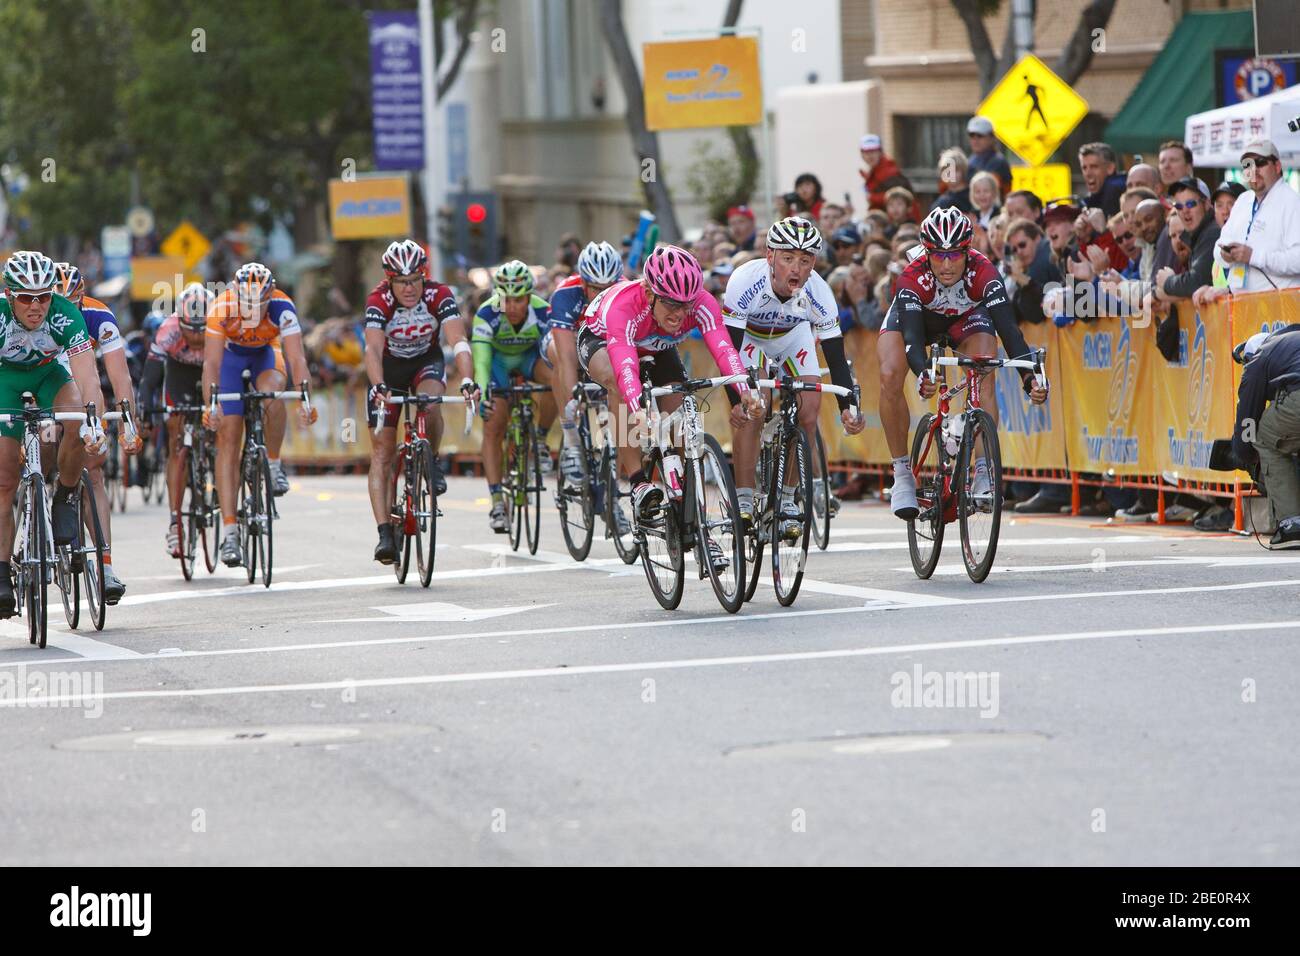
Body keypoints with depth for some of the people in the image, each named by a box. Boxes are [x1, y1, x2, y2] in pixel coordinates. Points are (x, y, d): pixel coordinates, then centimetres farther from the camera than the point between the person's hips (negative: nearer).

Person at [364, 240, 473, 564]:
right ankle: (385, 533, -10)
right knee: (381, 452, -9)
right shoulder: (378, 300, -27)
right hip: (389, 366, 0)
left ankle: (432, 462, -3)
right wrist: (378, 387, -56)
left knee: (430, 404, -33)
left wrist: (467, 381, -52)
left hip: (427, 361, 0)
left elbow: (458, 342, -36)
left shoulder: (439, 295, -26)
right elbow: (373, 348, -39)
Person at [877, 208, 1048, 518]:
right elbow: (912, 334, -46)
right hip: (917, 316, 0)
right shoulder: (913, 277, -38)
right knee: (890, 376, -25)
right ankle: (902, 474, -13)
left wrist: (1029, 376, -57)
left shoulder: (982, 272, -37)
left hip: (966, 318, 0)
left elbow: (1008, 327, -42)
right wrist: (922, 374, -67)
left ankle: (984, 472, -18)